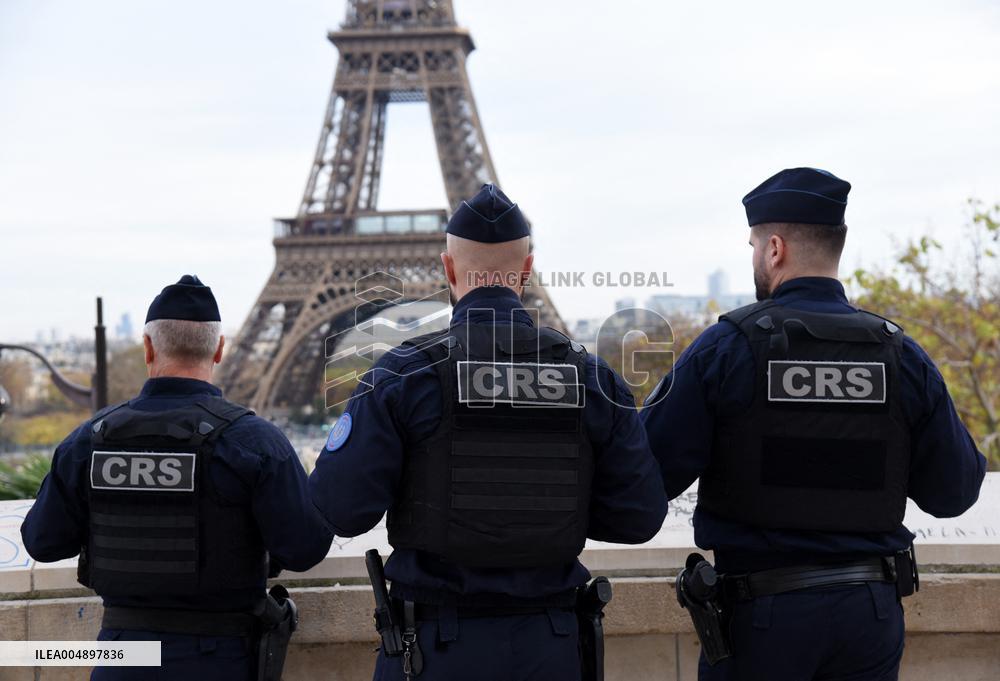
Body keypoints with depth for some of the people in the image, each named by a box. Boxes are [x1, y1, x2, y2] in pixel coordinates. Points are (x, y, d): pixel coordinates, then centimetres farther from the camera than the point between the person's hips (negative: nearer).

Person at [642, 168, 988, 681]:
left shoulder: (725, 347, -11)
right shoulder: (900, 355, -2)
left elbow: (653, 476, -11)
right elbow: (952, 493, 1)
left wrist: (662, 398, 7)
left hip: (761, 611, -3)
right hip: (870, 608, 3)